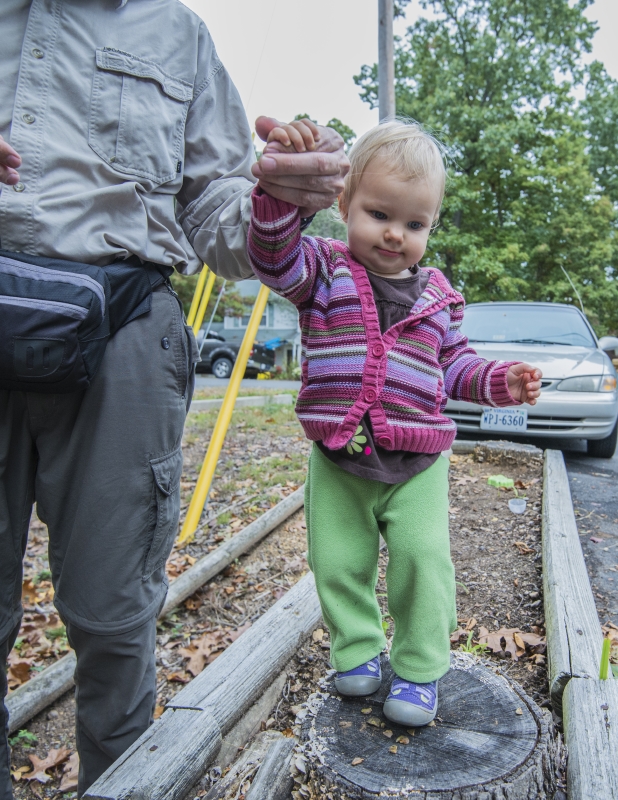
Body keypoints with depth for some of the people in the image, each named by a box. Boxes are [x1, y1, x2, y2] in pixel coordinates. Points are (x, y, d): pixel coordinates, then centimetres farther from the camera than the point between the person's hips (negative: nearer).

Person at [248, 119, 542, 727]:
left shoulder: (437, 295, 8)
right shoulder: (324, 271, -2)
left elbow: (453, 364, 16)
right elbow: (275, 256, -22)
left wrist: (499, 381, -2)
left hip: (417, 462, 1)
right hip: (337, 459, -1)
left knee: (423, 560, 0)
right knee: (338, 564, 9)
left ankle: (419, 668, 21)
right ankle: (357, 650, 32)